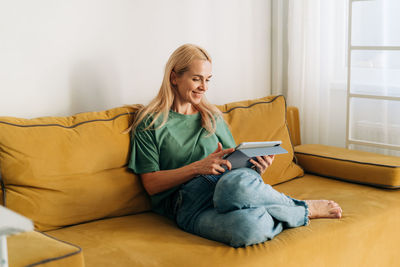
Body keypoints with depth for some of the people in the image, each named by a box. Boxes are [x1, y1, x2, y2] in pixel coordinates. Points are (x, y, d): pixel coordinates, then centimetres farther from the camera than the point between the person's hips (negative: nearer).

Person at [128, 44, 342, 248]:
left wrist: (258, 168, -1)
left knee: (238, 183, -39)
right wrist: (197, 167, -14)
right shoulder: (150, 122, 8)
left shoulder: (212, 117, 23)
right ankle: (304, 210, -9)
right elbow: (151, 184, 0)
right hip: (189, 205, -3)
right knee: (248, 226, -38)